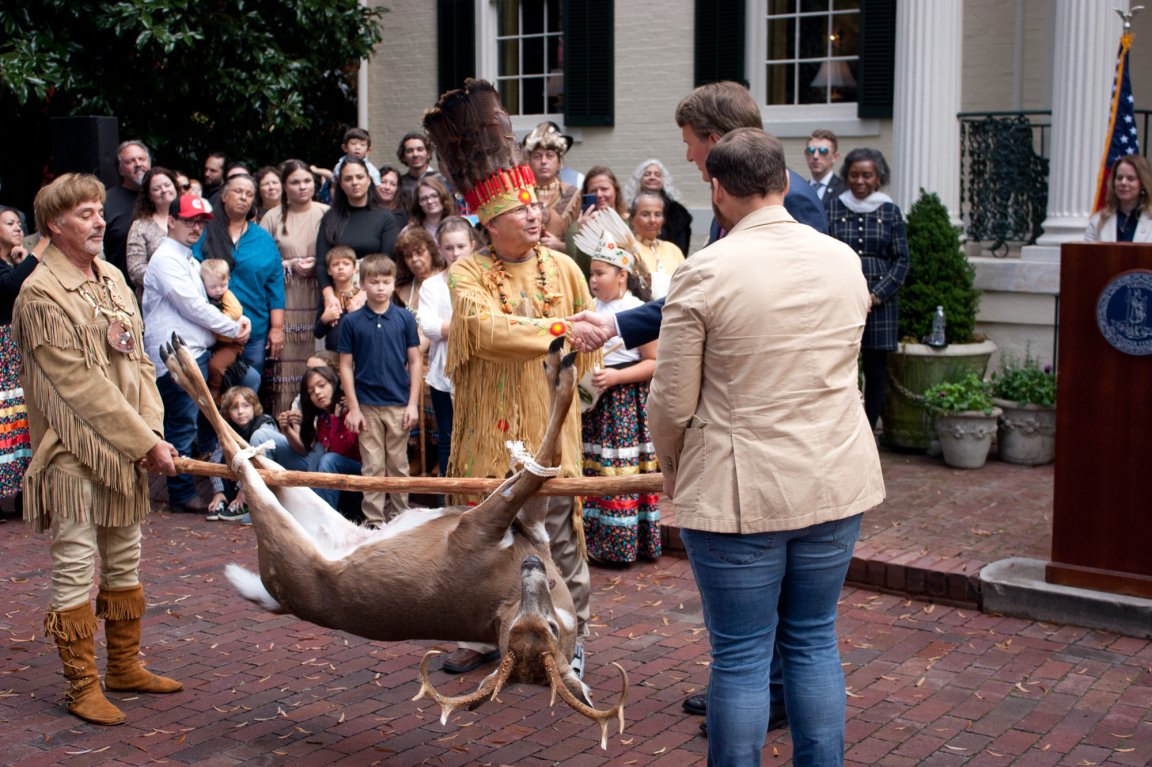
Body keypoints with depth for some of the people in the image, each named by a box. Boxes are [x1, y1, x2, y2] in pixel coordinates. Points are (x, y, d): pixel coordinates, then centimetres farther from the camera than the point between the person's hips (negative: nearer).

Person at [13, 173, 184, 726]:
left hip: (126, 450, 8)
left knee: (124, 563, 16)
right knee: (75, 568, -1)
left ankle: (125, 667, 29)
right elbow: (81, 384, -16)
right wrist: (146, 443, -16)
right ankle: (82, 687, 9)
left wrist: (152, 431, -2)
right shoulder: (40, 294, -13)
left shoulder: (112, 278, 13)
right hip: (74, 453, -8)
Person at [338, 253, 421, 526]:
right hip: (367, 406, -1)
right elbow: (346, 366, 1)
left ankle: (399, 516, 21)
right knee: (373, 467, 4)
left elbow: (414, 362, 3)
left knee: (399, 465, 9)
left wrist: (413, 403, -2)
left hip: (399, 405, 1)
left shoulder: (405, 318, 0)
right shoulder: (352, 322, -2)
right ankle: (374, 521, 12)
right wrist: (353, 408, -3)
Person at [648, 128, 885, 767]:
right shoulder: (844, 260, 3)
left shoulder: (703, 273, -14)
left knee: (741, 657, 5)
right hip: (836, 483, 5)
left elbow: (672, 403, -10)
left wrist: (672, 470, 8)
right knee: (814, 643, 16)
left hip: (739, 491, -5)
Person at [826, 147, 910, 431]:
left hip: (880, 301, 1)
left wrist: (877, 295, -7)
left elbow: (901, 259, 4)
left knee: (875, 370, 5)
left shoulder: (890, 211, 6)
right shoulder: (834, 209, 5)